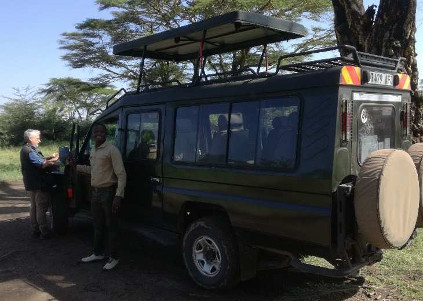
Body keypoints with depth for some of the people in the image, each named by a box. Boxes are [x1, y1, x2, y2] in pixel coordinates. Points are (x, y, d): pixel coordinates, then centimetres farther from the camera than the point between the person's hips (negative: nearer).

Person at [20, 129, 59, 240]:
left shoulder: (27, 149, 17)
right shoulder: (29, 150, -18)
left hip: (32, 184, 11)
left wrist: (50, 158, 4)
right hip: (38, 184, -11)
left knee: (34, 207, 16)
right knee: (41, 208, -7)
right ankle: (45, 233, -4)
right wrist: (54, 160, -14)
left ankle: (35, 230, 23)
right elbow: (42, 164, -24)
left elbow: (39, 160, 16)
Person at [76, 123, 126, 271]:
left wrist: (118, 195, -24)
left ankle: (113, 257, 12)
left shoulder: (112, 150, -14)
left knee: (111, 226, 1)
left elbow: (121, 174, -18)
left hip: (108, 192, -8)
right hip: (95, 192, 8)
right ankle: (98, 253, 32)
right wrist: (76, 167, 21)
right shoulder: (93, 151, 12)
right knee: (98, 225, 18)